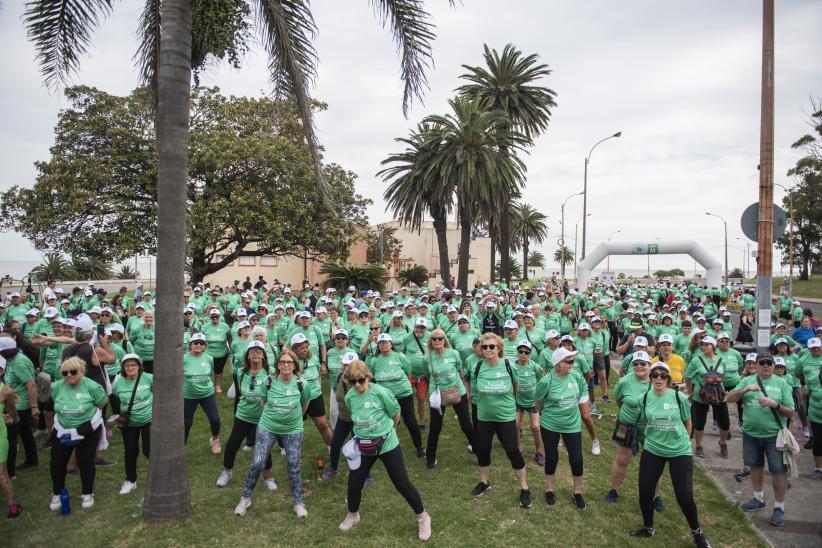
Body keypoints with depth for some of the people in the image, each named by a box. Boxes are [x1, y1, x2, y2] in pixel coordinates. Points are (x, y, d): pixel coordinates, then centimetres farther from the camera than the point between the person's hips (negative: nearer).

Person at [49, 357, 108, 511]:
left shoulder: (91, 386, -20)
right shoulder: (56, 387, -9)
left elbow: (103, 402, -5)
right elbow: (57, 405, 11)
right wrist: (69, 415, 11)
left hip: (88, 431, -3)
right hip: (62, 431, 4)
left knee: (85, 463, 6)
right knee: (57, 463, 9)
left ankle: (87, 494, 25)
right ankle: (56, 494, 33)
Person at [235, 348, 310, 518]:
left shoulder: (301, 383, -13)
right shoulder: (269, 381, -12)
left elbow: (305, 404, 5)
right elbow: (264, 401, 7)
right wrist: (271, 415, 9)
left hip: (293, 430, 0)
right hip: (267, 428, 0)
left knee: (293, 467, 7)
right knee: (257, 464, 0)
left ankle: (298, 502, 26)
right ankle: (246, 498, 23)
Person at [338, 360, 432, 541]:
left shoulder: (381, 392, -22)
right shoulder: (349, 397, -7)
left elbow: (395, 413, -5)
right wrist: (363, 432, 8)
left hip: (387, 444, -4)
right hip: (364, 447, 4)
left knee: (402, 483, 1)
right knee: (354, 483, 9)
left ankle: (423, 518, 21)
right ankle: (352, 515, 39)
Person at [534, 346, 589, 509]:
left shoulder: (577, 375, -12)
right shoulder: (547, 381, -21)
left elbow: (583, 393, 7)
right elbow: (538, 400, -5)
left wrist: (572, 408, 7)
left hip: (573, 424, 3)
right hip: (550, 425, -2)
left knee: (577, 459, 5)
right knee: (551, 458, 11)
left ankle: (578, 492, 26)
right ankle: (549, 489, 32)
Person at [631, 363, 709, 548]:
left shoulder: (679, 397, -12)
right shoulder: (645, 398, -5)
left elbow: (687, 422, 4)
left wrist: (681, 440, 11)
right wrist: (654, 437, 10)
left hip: (680, 451, -2)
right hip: (652, 451, 3)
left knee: (685, 497, -3)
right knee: (645, 493, 5)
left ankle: (697, 533, 26)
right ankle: (648, 528, 31)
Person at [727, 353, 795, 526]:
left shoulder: (782, 383, -3)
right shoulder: (747, 380, 2)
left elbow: (791, 413, -3)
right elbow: (730, 398, -6)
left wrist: (775, 404, -21)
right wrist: (745, 389, -21)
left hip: (774, 435, -3)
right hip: (751, 434, 3)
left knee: (779, 471, -1)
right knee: (756, 467, 18)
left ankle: (779, 507, 16)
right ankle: (758, 498, 37)